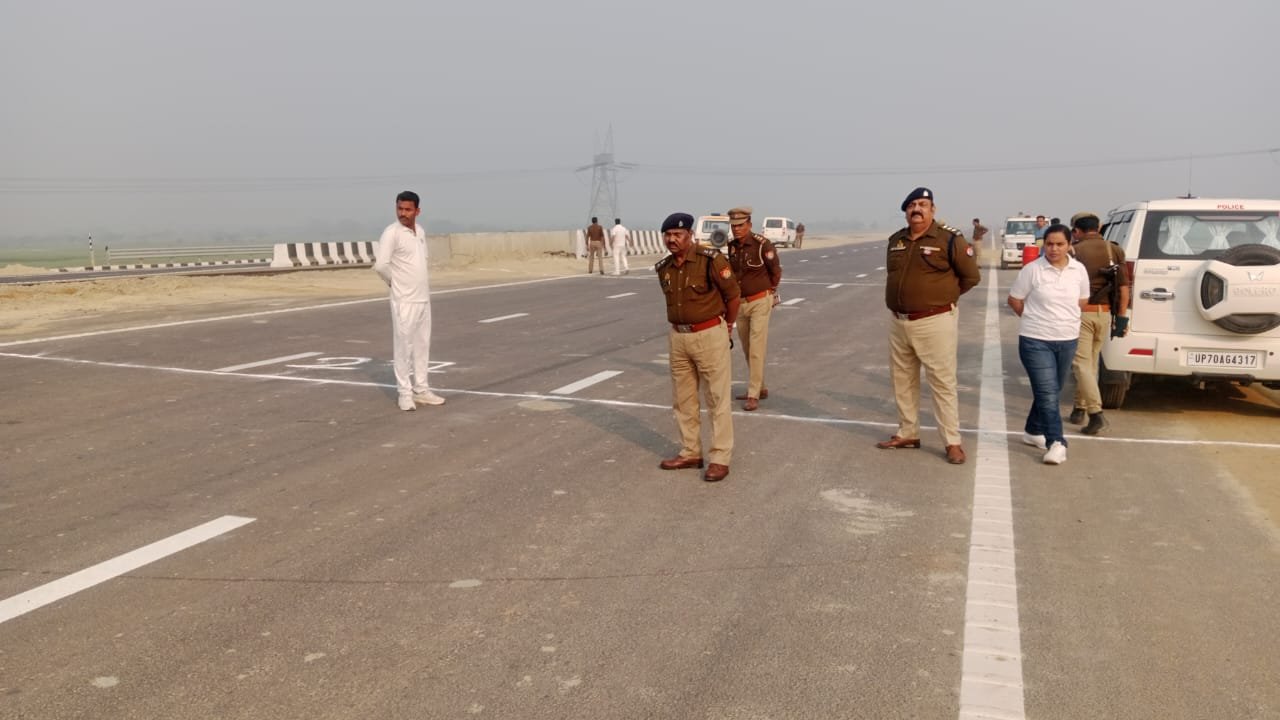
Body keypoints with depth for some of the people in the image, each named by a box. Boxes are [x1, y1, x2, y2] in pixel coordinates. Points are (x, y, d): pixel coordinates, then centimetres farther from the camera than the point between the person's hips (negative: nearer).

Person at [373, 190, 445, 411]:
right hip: (404, 300, -7)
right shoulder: (391, 233, -15)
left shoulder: (420, 231, 9)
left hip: (423, 298, 7)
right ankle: (404, 393, 5)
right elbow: (380, 264, -23)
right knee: (404, 346, -2)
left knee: (422, 346, 11)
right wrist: (394, 282, -7)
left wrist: (424, 282, 11)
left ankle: (421, 390, 20)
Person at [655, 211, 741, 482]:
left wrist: (727, 326, 7)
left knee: (718, 398, 1)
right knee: (682, 399, 13)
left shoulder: (711, 260, -15)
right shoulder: (663, 268, 3)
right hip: (677, 336, 7)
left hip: (710, 334, -6)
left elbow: (733, 295, -5)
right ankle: (690, 453, 26)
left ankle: (720, 458, 7)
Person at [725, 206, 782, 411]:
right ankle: (760, 388, 27)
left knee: (756, 348, -8)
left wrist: (766, 293, 4)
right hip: (740, 303, 6)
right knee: (747, 349, 13)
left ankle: (753, 395, -4)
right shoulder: (730, 247, 0)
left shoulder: (762, 244, -17)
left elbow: (776, 272, -5)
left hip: (760, 302, -6)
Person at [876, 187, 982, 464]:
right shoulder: (896, 241, 9)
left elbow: (972, 276, -4)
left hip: (934, 322, -6)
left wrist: (944, 296, 2)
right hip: (898, 322, 7)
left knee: (943, 383, -2)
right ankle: (908, 433, 28)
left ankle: (953, 442, 5)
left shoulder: (950, 239, -10)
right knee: (902, 381, 14)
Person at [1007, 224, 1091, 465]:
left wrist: (1065, 319, 9)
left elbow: (1083, 301, 16)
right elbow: (1014, 300, -1)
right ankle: (1056, 443, -10)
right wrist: (1035, 319, 4)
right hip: (1036, 340, -5)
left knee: (1052, 391, 15)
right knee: (1047, 392, -10)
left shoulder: (1079, 270, 2)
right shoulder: (1032, 270, -10)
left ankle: (1033, 431, 33)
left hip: (1068, 340, 5)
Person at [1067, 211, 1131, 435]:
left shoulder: (1074, 251, -5)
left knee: (1082, 363, -4)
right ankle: (1079, 409, 26)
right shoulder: (1114, 250, 5)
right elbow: (1123, 286, 2)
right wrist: (1122, 316, 7)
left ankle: (1096, 414, -15)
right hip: (1104, 313, 5)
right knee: (1091, 362, 17)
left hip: (1081, 313, -5)